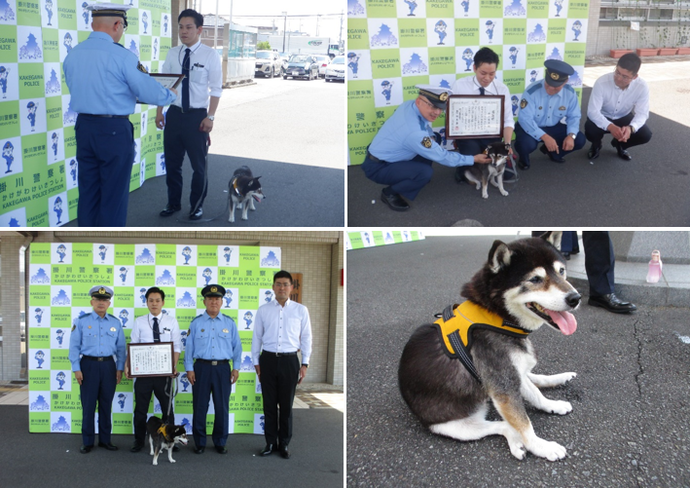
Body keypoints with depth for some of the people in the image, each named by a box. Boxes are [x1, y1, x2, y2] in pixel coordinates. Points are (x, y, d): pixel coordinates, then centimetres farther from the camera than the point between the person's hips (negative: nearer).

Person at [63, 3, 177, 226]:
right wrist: (170, 95, 8)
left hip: (83, 127, 6)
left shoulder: (72, 54, 4)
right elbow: (150, 92, -13)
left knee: (87, 191, 14)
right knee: (114, 194, 4)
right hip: (114, 130, -6)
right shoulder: (121, 55, -15)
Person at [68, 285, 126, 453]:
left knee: (106, 404, 8)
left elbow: (121, 347, 10)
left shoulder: (115, 323, 8)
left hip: (109, 365, 2)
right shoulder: (82, 321, 0)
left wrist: (120, 368, 3)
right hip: (88, 365, -2)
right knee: (88, 405, 1)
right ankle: (87, 442, 12)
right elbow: (74, 346, -1)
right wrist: (76, 369, -7)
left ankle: (105, 439, 19)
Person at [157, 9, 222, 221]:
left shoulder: (210, 55, -7)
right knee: (172, 162, 12)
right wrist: (159, 111, 2)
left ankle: (197, 206, 24)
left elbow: (216, 89, -8)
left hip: (197, 116, -4)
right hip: (174, 114, 4)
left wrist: (210, 116, -13)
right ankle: (173, 203, 28)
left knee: (199, 164, 7)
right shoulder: (172, 54, 4)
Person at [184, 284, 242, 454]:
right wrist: (189, 369, -1)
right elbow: (189, 347, 5)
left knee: (222, 407, 5)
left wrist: (236, 368, 4)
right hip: (201, 368, -1)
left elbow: (237, 347, 9)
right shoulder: (196, 323, 5)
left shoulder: (229, 323, 7)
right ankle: (200, 443, 15)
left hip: (222, 368, 1)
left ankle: (220, 442, 18)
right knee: (200, 407, 3)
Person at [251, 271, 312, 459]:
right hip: (268, 359, 1)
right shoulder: (263, 310, 3)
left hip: (289, 361, -1)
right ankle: (270, 442, 19)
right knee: (269, 404, 8)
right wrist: (256, 363, 5)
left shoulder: (301, 310, 2)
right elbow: (257, 337, 7)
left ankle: (284, 444, 19)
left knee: (286, 405, 7)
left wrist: (304, 364, 0)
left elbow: (306, 338, 4)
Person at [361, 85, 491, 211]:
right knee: (425, 173, -29)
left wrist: (430, 136, -8)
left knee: (435, 138, 6)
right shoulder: (414, 132, -34)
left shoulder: (409, 104, -10)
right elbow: (442, 157, -21)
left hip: (382, 155, 9)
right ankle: (390, 193, -4)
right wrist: (474, 159, -10)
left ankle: (412, 176, 18)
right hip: (377, 168, -9)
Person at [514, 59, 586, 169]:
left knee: (579, 139, -10)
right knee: (526, 143, -37)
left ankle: (552, 151, 20)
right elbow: (525, 118, -30)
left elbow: (574, 117, -4)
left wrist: (571, 135, -25)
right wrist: (545, 137, -38)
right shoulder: (532, 91, -26)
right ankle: (523, 159, 3)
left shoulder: (570, 93, -12)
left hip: (553, 127, 5)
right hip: (531, 128, -5)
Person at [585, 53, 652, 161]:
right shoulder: (602, 82, -33)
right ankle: (596, 145, 7)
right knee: (590, 130, -34)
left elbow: (642, 113, -22)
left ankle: (620, 144, 14)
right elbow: (592, 111, -32)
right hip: (602, 118, -2)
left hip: (624, 118, 2)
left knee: (645, 135, -21)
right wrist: (610, 126, -50)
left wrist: (631, 127, -45)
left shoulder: (642, 87, -26)